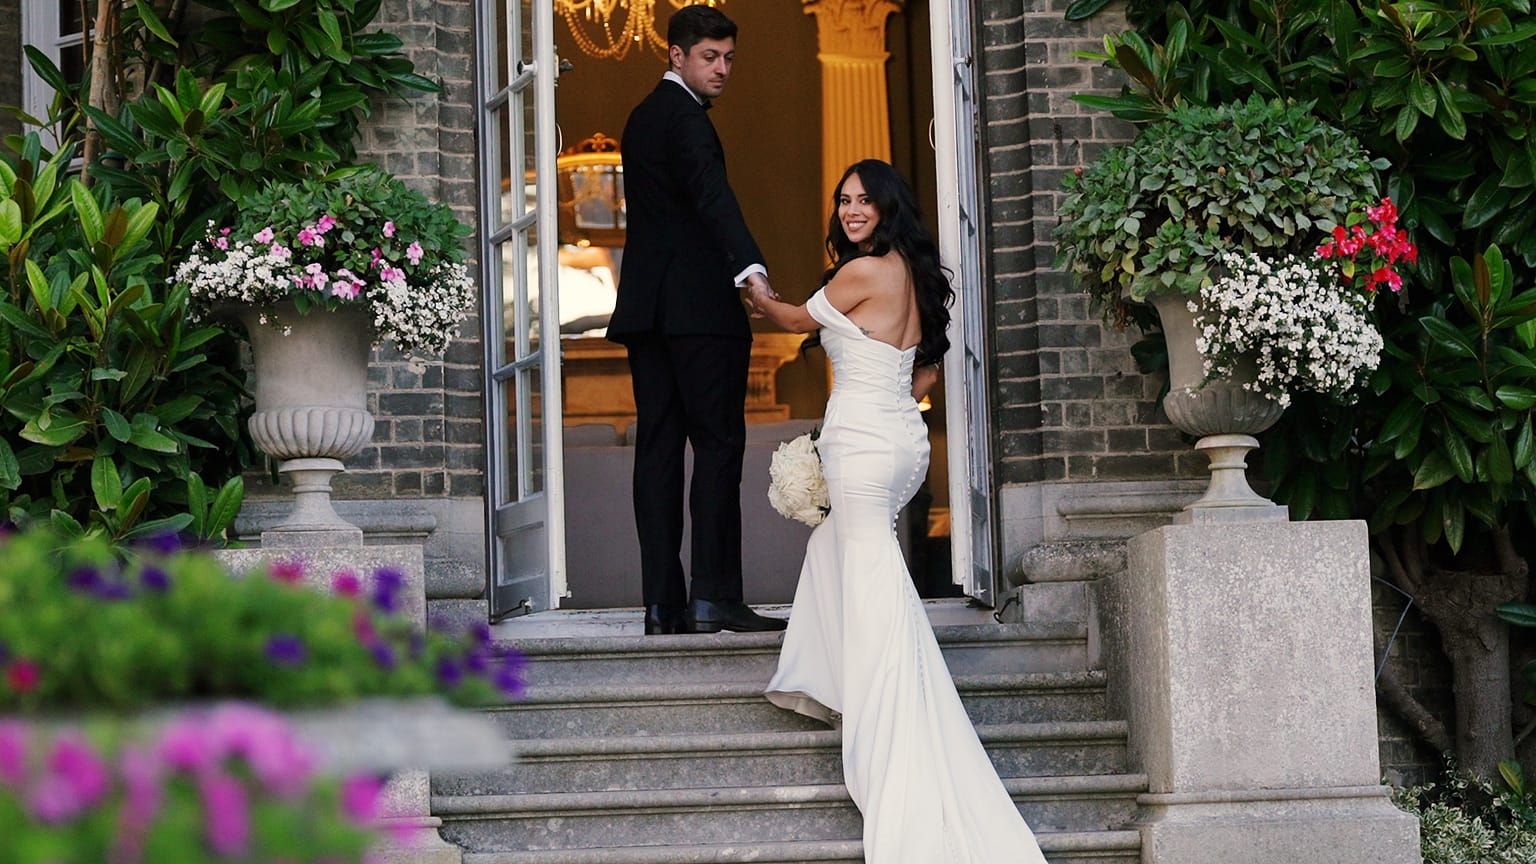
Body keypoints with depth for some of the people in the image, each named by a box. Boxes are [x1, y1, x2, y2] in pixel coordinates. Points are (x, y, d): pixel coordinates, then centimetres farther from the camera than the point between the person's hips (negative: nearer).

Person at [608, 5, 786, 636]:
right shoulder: (684, 116, -10)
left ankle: (663, 602, 2)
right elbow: (712, 196, -27)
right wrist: (748, 267, -40)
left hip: (646, 307, 9)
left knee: (658, 449, 4)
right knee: (718, 445, -8)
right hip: (699, 305, -9)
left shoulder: (642, 117, 20)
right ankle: (714, 597, -13)